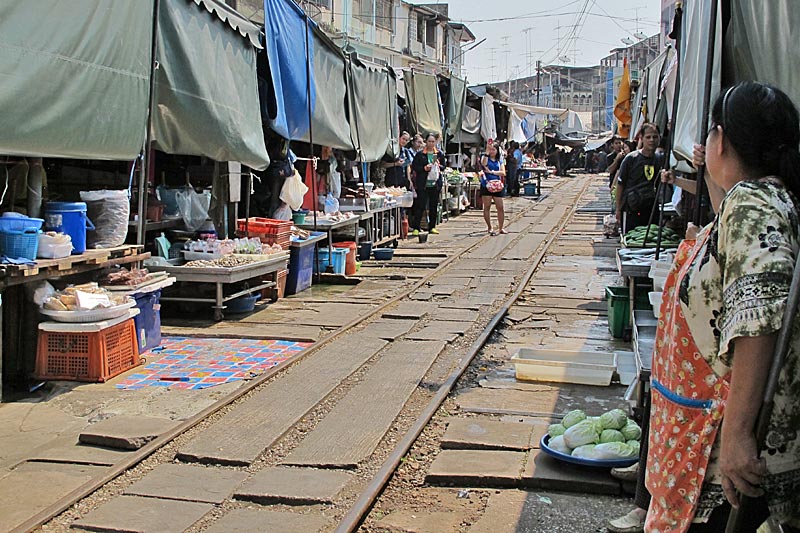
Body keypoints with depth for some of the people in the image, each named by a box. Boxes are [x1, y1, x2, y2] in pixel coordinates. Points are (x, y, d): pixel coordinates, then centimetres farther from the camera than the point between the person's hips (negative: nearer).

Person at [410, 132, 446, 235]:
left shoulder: (439, 154, 9)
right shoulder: (420, 154, 0)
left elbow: (443, 167, 14)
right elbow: (414, 167, -1)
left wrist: (439, 166, -7)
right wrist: (424, 168, -14)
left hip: (435, 183, 4)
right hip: (422, 183, -3)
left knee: (434, 206, 8)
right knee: (420, 205, -6)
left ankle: (432, 227, 18)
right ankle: (415, 228, -3)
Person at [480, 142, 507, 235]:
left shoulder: (500, 161, 14)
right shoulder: (485, 158, 5)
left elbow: (503, 172, 1)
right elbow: (483, 164, -19)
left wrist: (492, 172, -9)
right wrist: (487, 153, -24)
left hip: (497, 186, 3)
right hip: (486, 185, -3)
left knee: (501, 208, 1)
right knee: (487, 207, -1)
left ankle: (500, 228, 13)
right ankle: (489, 228, 8)